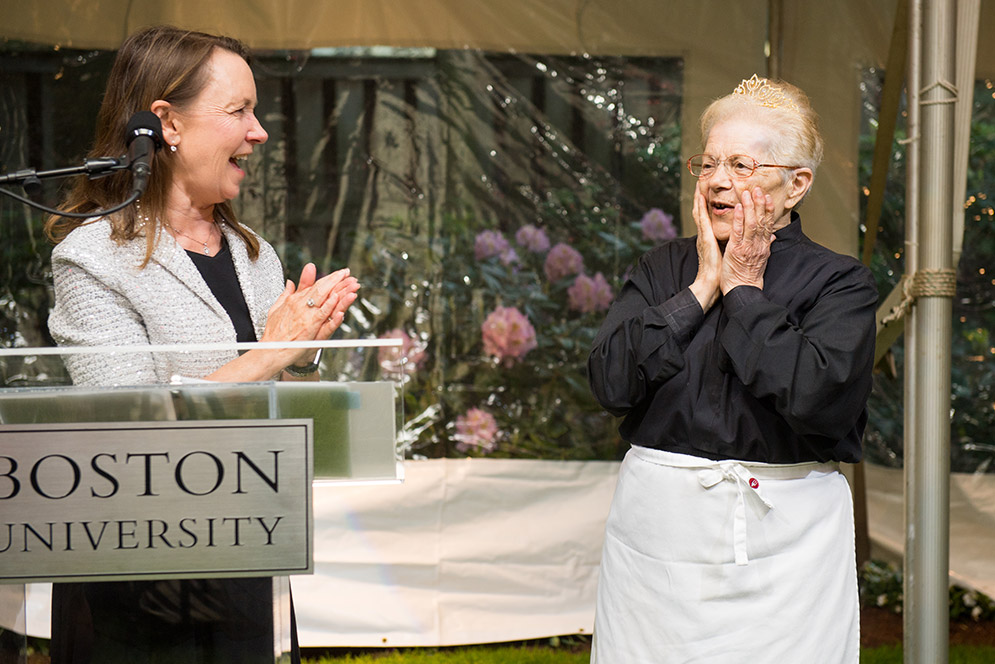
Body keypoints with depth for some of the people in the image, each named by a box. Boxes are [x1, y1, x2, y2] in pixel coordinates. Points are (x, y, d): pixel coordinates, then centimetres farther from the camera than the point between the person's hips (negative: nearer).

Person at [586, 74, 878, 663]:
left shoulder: (840, 283, -1)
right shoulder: (663, 269, 9)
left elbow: (818, 397, -19)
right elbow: (612, 383, -4)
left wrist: (744, 291, -9)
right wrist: (701, 288, -6)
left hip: (784, 538, -2)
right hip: (658, 524, 3)